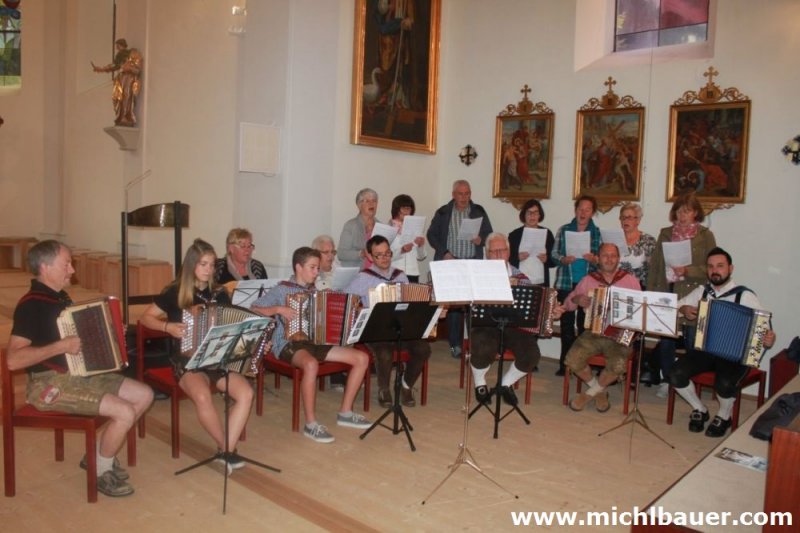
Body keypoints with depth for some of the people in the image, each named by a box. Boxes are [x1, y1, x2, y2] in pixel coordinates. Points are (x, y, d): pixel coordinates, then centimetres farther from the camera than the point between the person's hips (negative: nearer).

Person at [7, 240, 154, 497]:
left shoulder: (61, 297, 11)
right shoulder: (31, 305, -17)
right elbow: (13, 359, -27)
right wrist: (61, 346, -29)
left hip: (80, 374, 9)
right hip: (50, 384, -9)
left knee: (144, 394, 2)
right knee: (125, 412, -22)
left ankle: (98, 453, 14)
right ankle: (102, 471, 3)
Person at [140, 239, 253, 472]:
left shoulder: (219, 293, 8)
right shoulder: (175, 292, -1)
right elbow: (145, 317, 5)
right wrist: (168, 326, -13)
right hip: (186, 360, -3)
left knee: (246, 393, -22)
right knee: (202, 396, -34)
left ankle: (226, 450, -11)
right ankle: (226, 448, -11)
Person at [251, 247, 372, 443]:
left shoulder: (316, 291, 17)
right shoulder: (281, 289, -1)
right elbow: (253, 310, -7)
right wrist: (279, 309, -20)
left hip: (315, 341, 7)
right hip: (289, 343, -7)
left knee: (362, 358, -7)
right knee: (311, 364, -41)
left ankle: (345, 412, 2)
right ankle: (311, 423, -27)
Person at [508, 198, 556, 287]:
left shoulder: (547, 233, 9)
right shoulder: (514, 235, 5)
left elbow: (554, 261, 9)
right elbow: (507, 261, 4)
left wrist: (546, 259, -11)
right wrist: (518, 258, -15)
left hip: (541, 283, 1)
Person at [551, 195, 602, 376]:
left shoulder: (598, 233, 5)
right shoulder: (564, 230, 7)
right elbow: (554, 253, 4)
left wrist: (594, 259, -17)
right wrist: (564, 259, -15)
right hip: (566, 283, 1)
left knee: (584, 324, 1)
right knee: (566, 323, 4)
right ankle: (565, 363, 10)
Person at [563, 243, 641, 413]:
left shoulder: (631, 280, 5)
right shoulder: (588, 280, 7)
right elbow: (567, 304, 11)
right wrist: (576, 300, -12)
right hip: (593, 332, 2)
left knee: (619, 365, -30)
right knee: (572, 359, -23)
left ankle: (590, 393, 1)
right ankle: (600, 390, 8)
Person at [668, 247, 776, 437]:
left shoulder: (745, 295, -5)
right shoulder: (702, 291, 7)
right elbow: (677, 305, 21)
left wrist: (768, 340, -29)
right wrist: (685, 309, -3)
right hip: (704, 349, 4)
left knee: (724, 384, -32)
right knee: (676, 375, -20)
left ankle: (723, 416, 4)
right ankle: (699, 409, 10)